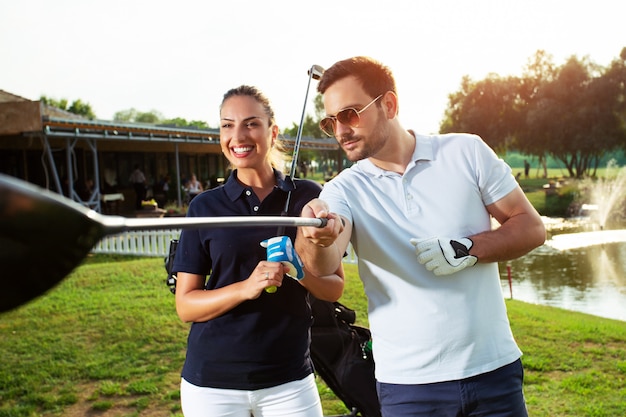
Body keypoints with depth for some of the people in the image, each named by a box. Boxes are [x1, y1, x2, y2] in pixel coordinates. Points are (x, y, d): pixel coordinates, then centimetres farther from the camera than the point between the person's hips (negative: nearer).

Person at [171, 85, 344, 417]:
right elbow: (186, 305, -4)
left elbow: (335, 288, 2)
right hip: (212, 381, 0)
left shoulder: (307, 197, -2)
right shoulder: (205, 206, -2)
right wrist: (246, 287, -21)